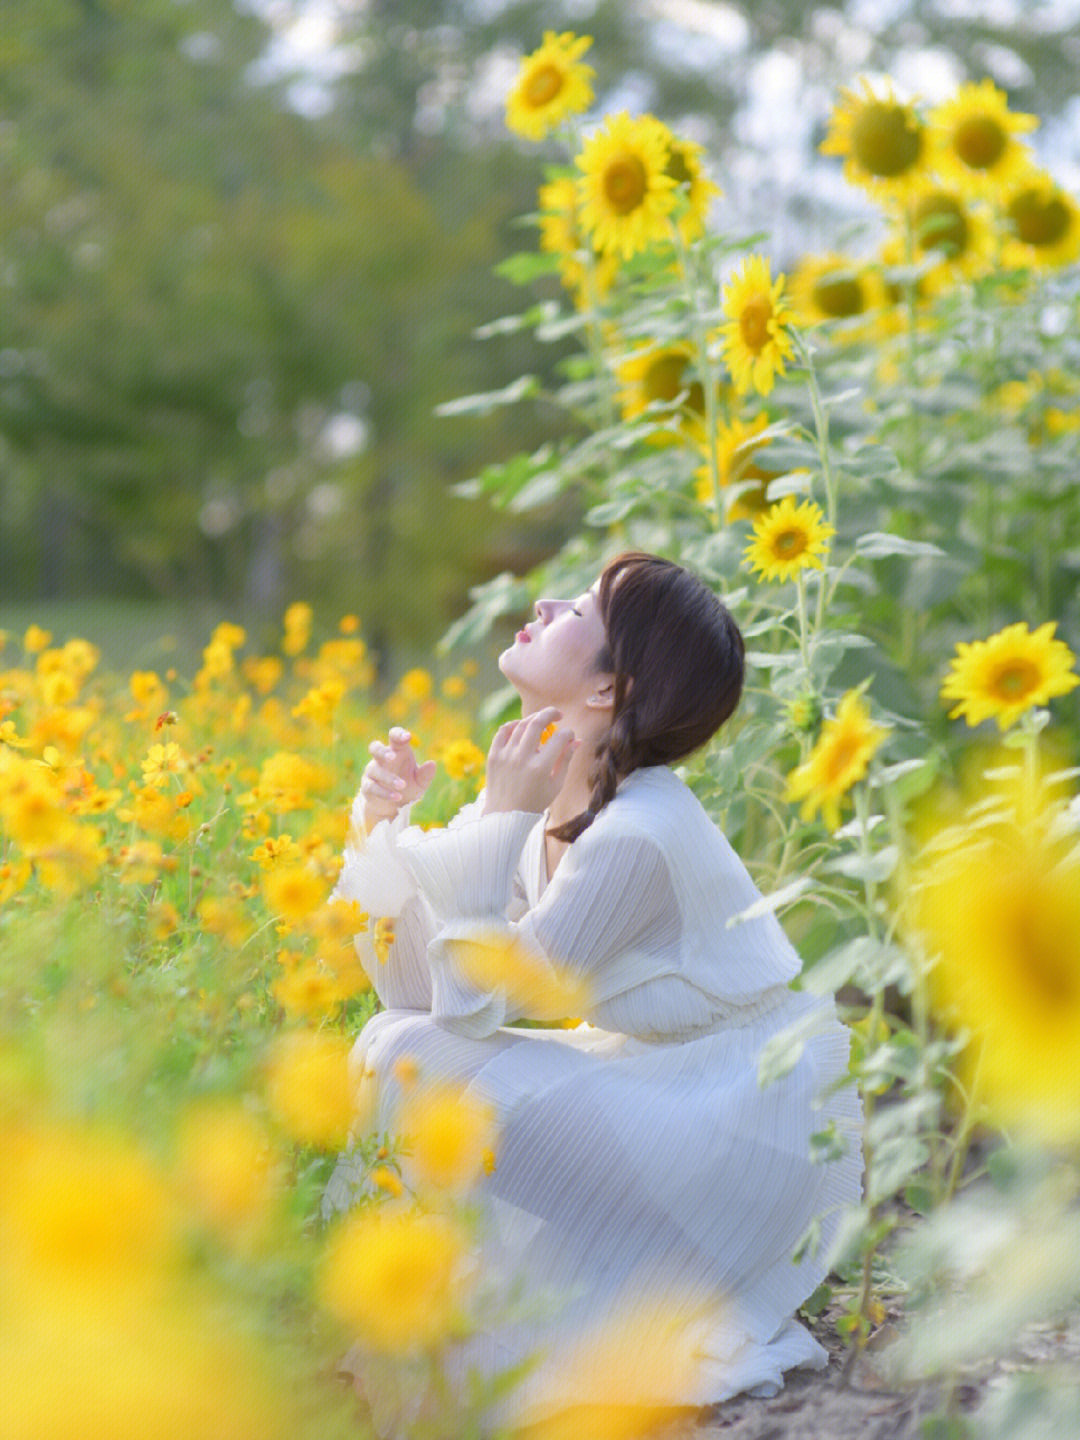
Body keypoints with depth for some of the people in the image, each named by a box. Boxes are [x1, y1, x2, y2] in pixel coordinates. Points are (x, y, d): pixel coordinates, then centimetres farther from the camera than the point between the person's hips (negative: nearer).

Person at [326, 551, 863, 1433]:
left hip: (756, 1136, -8)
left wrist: (500, 819, -21)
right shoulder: (543, 801, 0)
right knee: (398, 1044, -3)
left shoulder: (640, 832, -26)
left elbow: (474, 1005, -23)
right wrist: (382, 822, -10)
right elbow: (420, 988, -1)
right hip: (665, 1093, 8)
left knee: (427, 1062, -18)